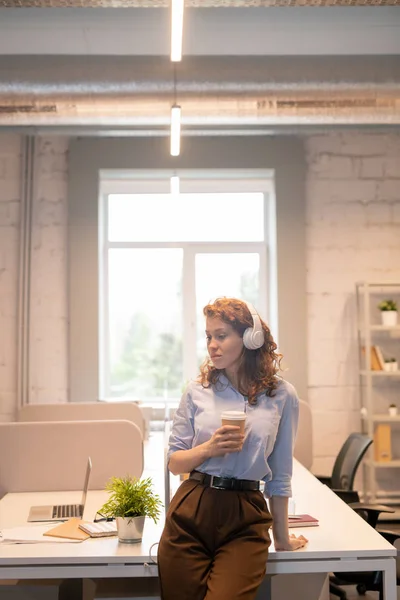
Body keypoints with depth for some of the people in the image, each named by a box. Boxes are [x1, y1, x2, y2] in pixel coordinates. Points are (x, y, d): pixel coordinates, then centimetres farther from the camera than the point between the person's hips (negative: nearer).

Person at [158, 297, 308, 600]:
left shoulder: (282, 395, 0)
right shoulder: (198, 390, 3)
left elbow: (280, 475, 7)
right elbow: (174, 462, 7)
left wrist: (282, 536, 13)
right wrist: (208, 448, -12)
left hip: (245, 521, -1)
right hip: (190, 513, 2)